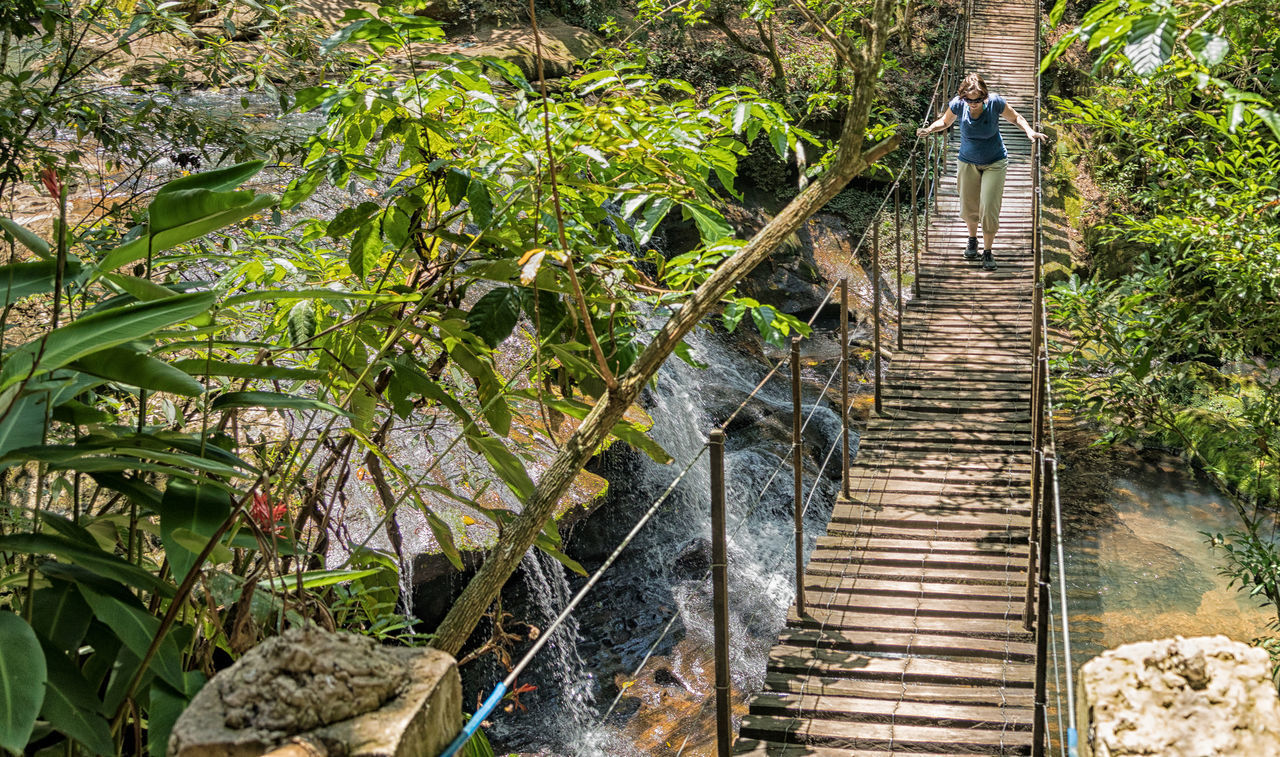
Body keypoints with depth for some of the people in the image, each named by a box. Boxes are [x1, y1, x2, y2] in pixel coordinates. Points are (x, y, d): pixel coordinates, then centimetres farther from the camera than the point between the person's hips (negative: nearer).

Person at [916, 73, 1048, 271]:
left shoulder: (995, 102, -21)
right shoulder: (958, 104, -17)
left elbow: (1015, 118, -3)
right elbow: (945, 122, 4)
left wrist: (1029, 131, -20)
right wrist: (930, 129, -16)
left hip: (994, 163, -2)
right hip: (968, 162, 2)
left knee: (989, 208, -9)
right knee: (968, 208, 9)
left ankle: (987, 251, 10)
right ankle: (973, 238, 41)